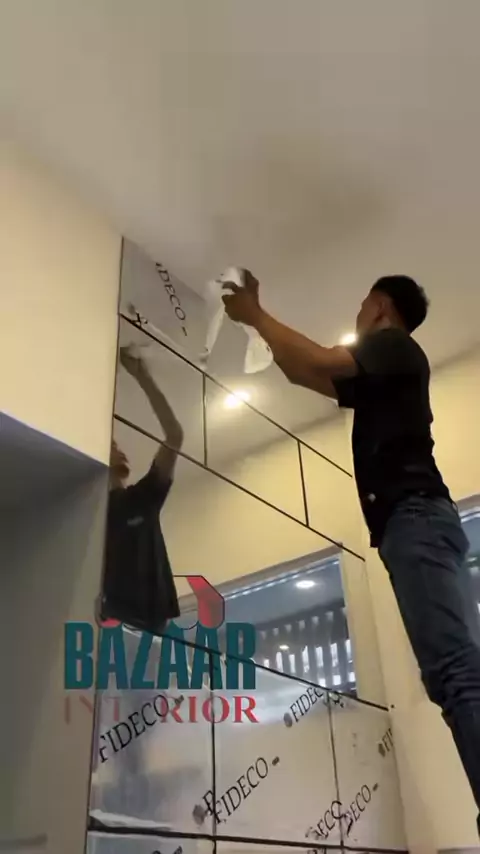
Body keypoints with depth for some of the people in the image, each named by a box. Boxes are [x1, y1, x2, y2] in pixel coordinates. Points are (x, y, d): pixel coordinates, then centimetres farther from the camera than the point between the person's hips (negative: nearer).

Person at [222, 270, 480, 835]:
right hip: (414, 523, 10)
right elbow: (301, 375, 37)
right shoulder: (375, 376, 32)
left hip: (414, 516, -10)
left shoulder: (395, 346, 6)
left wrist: (254, 315, 4)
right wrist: (260, 318, 38)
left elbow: (317, 362, -9)